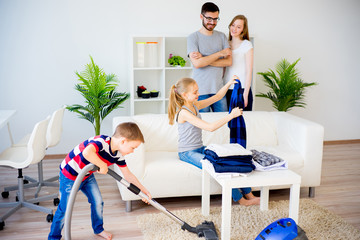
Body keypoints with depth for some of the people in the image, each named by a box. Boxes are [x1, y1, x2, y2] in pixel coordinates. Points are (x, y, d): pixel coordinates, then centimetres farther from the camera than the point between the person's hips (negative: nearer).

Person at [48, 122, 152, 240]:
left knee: (98, 202, 11)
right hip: (69, 175, -7)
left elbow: (128, 175, 3)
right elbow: (87, 153, -58)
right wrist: (102, 165, -43)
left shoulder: (118, 155, -9)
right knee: (65, 209, 1)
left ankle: (98, 229, 35)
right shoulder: (101, 141, -36)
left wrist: (144, 190, 2)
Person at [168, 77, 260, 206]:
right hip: (188, 153, -9)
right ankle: (240, 199, -11)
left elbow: (217, 97, 13)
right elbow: (210, 127, -25)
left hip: (200, 149, 9)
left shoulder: (195, 105, 6)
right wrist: (231, 115, -23)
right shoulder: (183, 113, -21)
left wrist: (228, 84, -4)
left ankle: (248, 194, 4)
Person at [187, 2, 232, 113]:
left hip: (219, 89, 4)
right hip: (200, 91, -3)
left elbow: (229, 61, -1)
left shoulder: (222, 36, 10)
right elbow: (197, 63, -16)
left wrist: (204, 59, -11)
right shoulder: (193, 37, -2)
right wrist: (220, 53, -8)